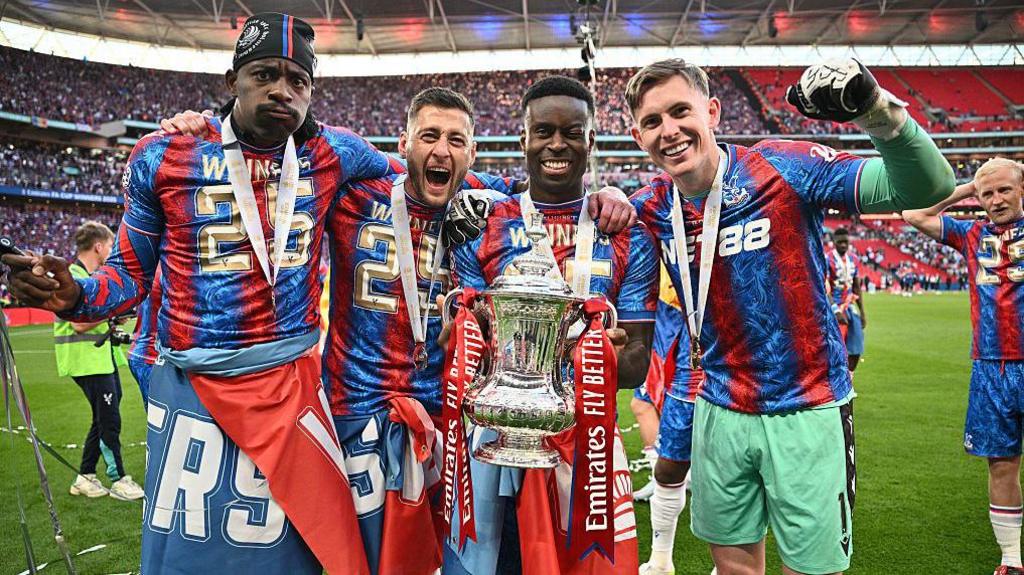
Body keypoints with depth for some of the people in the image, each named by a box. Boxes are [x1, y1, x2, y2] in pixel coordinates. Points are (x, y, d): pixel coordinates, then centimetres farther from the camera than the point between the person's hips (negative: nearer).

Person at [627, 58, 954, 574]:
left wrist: (878, 112, -38)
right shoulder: (652, 208, -1)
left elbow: (928, 186, -18)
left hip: (807, 412, -3)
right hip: (720, 412, 4)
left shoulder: (783, 168, -15)